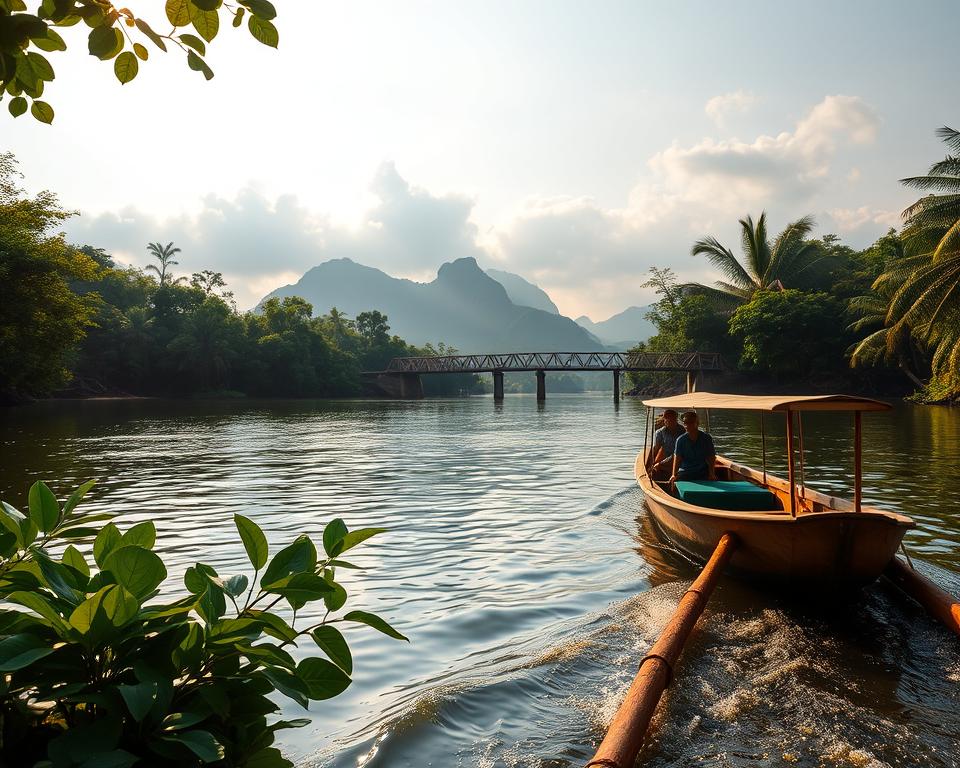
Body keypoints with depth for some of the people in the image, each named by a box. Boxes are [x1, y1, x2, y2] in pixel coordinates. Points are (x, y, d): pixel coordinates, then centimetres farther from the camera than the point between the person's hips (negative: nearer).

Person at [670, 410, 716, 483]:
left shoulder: (706, 438, 0)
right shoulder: (681, 440, 1)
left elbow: (711, 458, 1)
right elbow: (677, 458, -5)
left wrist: (712, 474, -12)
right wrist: (674, 475, -17)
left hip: (703, 474, 0)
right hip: (684, 473, 1)